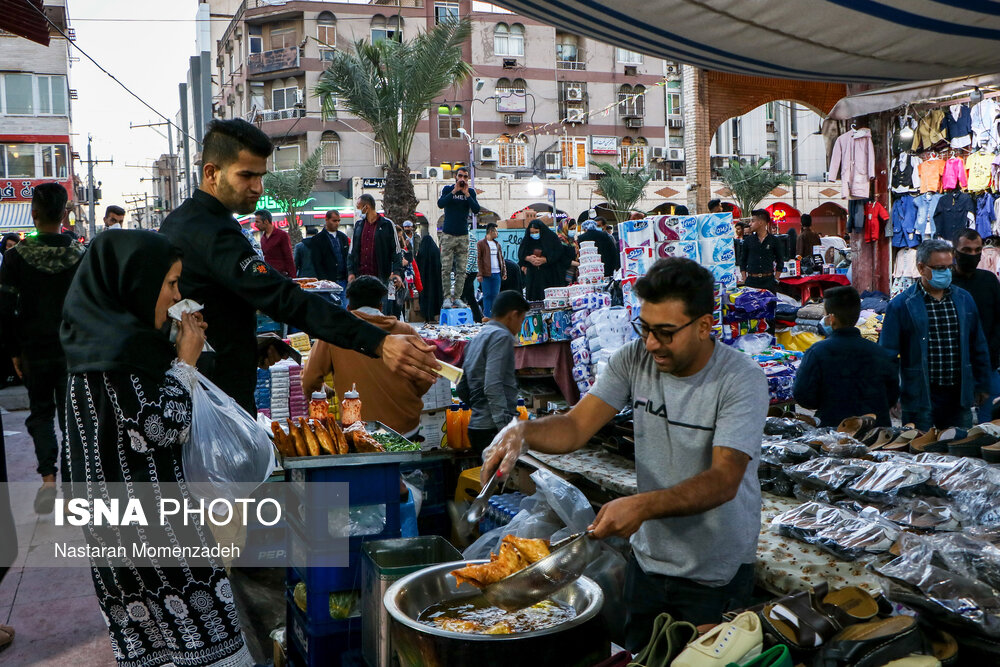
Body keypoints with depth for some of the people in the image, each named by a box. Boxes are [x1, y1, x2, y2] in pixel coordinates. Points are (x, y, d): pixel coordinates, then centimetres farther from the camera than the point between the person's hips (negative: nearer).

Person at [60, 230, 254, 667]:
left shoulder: (104, 333, 6)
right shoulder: (114, 353, -23)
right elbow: (164, 425, -22)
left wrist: (179, 353, 6)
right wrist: (186, 360, -13)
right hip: (144, 513, -9)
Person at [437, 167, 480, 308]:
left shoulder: (470, 192, 8)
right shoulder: (447, 189, 4)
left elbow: (476, 209, -6)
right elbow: (440, 204, -14)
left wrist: (466, 193, -11)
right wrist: (455, 191, -14)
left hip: (463, 236, 2)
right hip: (448, 235, -2)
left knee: (461, 270, 0)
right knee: (446, 268, -6)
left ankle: (457, 297, 5)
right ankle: (447, 297, -1)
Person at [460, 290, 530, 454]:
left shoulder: (475, 339, 20)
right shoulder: (501, 336, -8)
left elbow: (462, 389, 22)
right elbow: (493, 386, -20)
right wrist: (507, 430, -24)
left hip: (475, 428, 9)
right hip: (493, 429, -9)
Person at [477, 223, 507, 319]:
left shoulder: (497, 244, 18)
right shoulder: (481, 244, 0)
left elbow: (501, 258, 20)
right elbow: (479, 259, -6)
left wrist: (504, 271, 10)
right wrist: (480, 274, -13)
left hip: (497, 274, 5)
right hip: (486, 274, -5)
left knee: (496, 295, 5)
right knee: (487, 295, -3)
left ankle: (494, 315, 10)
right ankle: (487, 316, 0)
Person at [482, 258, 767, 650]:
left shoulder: (741, 379, -21)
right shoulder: (634, 360, -8)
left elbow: (724, 481, -29)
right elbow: (576, 427, -13)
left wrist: (642, 506, -43)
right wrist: (522, 433, -34)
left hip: (716, 575, -4)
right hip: (648, 559, 4)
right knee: (637, 654, 21)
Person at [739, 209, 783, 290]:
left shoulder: (773, 240, 4)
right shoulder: (748, 240, 7)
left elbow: (780, 261, 10)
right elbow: (743, 260, 12)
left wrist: (776, 280, 2)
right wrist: (744, 280, 3)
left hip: (768, 281, -1)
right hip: (751, 281, 1)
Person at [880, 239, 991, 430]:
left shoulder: (964, 299, 9)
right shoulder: (901, 305, -6)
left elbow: (978, 346, 15)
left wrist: (982, 386, 14)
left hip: (958, 395, 4)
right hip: (919, 399, -4)